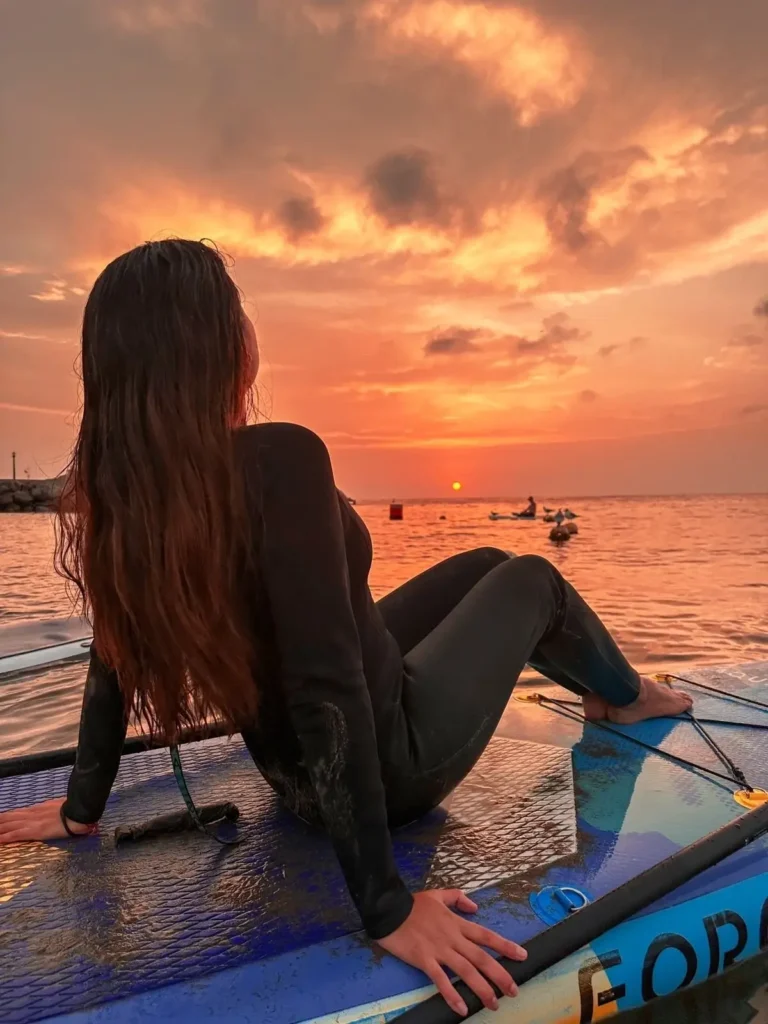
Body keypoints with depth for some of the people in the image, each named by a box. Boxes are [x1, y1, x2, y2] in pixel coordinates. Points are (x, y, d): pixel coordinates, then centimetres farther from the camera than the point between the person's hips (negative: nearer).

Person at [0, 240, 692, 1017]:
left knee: (485, 564, 23)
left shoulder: (125, 488, -11)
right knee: (530, 579, 14)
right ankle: (625, 697, 44)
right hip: (388, 760, -6)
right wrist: (387, 907, -27)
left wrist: (82, 807, 10)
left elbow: (115, 655, -3)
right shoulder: (278, 460, -33)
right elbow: (328, 686, -35)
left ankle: (604, 688, 50)